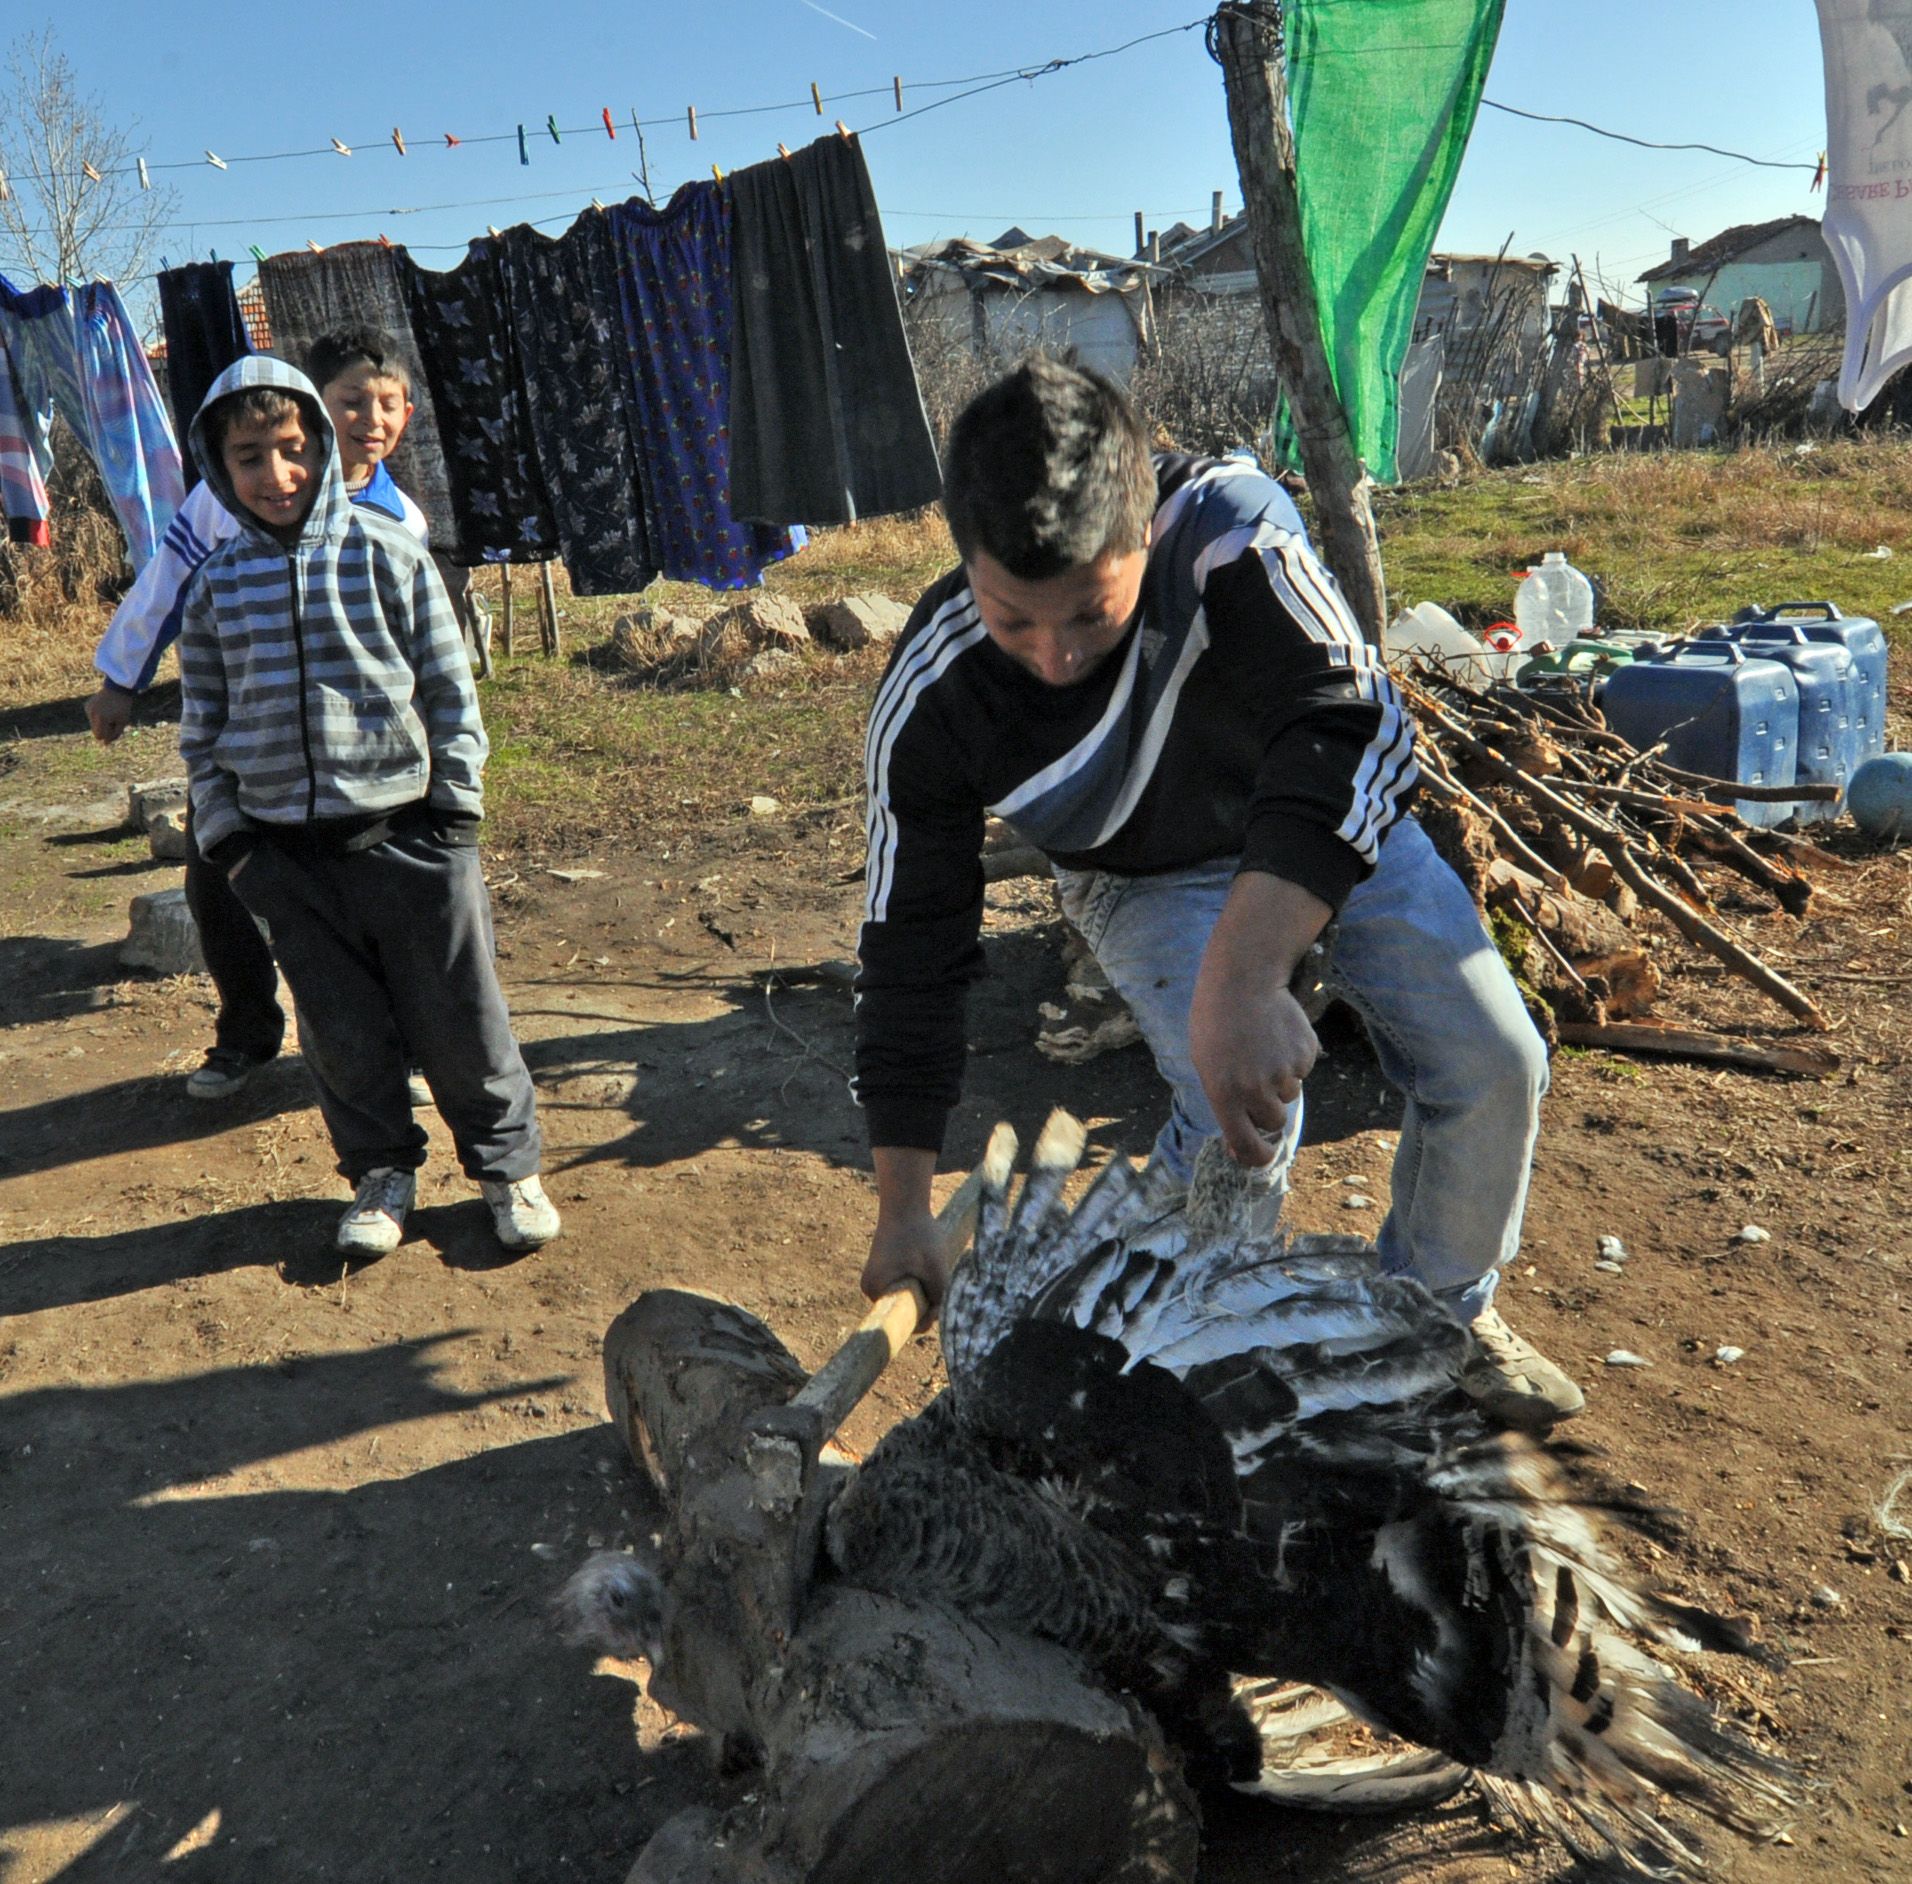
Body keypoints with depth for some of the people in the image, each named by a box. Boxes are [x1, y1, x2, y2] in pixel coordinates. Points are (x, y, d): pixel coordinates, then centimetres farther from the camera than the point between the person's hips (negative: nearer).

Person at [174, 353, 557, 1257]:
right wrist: (225, 835, 4)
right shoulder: (218, 585, 5)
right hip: (289, 855, 3)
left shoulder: (387, 552, -3)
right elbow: (202, 724, 12)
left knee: (460, 1022, 6)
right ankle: (380, 1174, 32)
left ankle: (506, 1164, 25)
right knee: (342, 1034, 13)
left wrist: (455, 804, -4)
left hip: (407, 834, -3)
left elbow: (450, 688, 0)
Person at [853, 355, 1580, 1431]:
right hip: (1146, 880, -1)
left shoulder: (1224, 522, -36)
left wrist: (1243, 979, -63)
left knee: (1494, 1062, -4)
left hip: (1332, 824, 2)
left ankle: (1443, 1310, 24)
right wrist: (904, 1209, -19)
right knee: (1241, 1115, -24)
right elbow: (915, 947, -21)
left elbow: (1350, 726, -49)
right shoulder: (930, 707, -30)